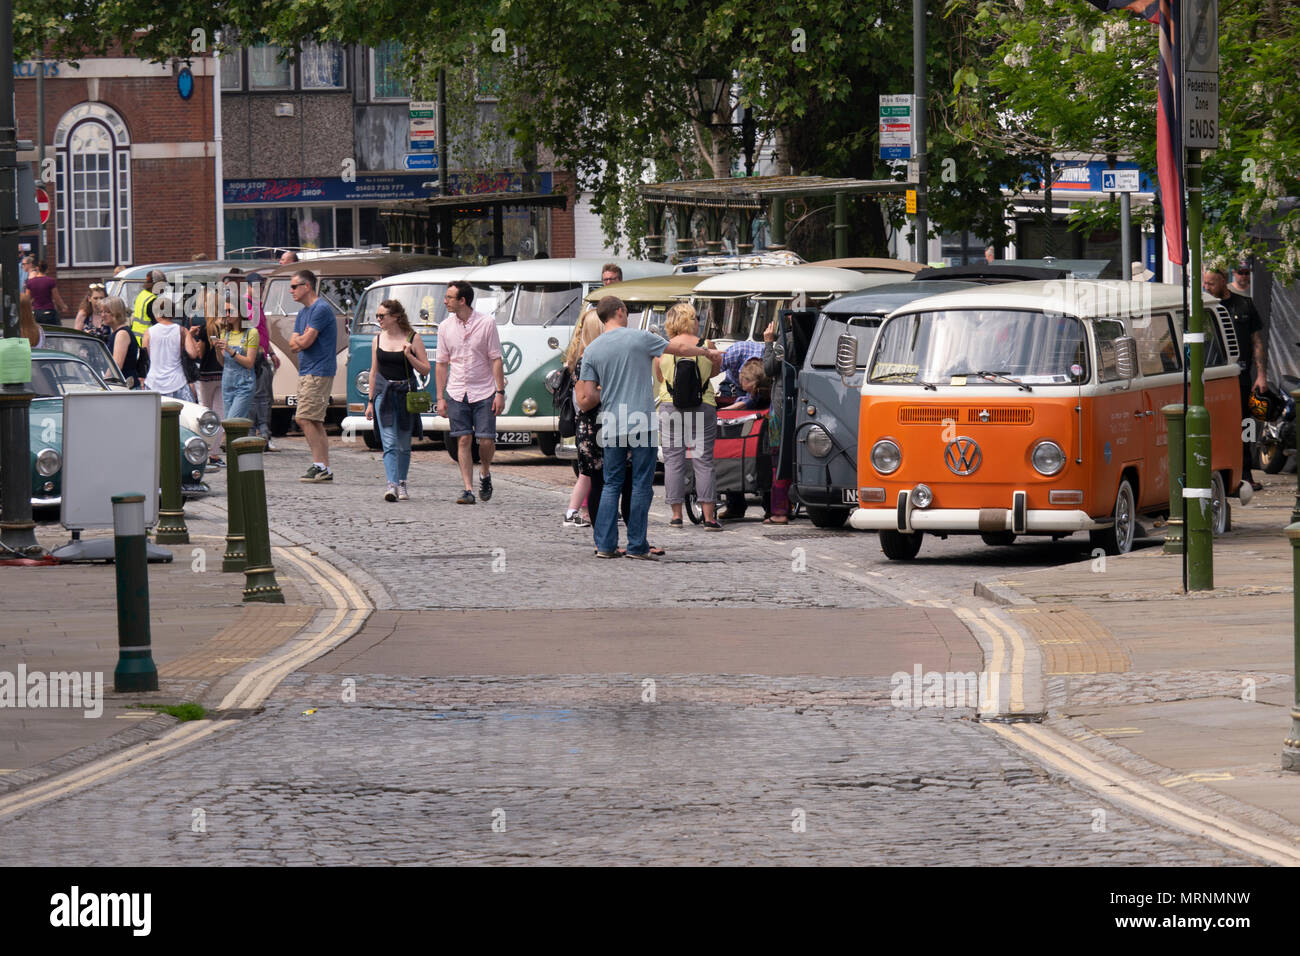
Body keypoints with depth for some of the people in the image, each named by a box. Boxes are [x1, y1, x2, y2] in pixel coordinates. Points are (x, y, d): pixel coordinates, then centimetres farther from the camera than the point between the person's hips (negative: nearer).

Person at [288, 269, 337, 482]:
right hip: (306, 372, 10)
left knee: (304, 418, -13)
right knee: (315, 422, 8)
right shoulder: (303, 313, 18)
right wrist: (303, 339, -8)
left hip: (319, 372, -10)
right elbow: (293, 345, 12)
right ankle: (325, 468, 9)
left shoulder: (321, 309, -13)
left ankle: (319, 464, -12)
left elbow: (305, 342, -18)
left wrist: (300, 340, 4)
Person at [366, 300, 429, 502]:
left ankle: (401, 484, 21)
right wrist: (370, 401, 12)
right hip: (384, 393, 1)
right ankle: (391, 485, -19)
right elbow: (374, 371, 14)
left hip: (406, 394, -1)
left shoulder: (412, 339, -2)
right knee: (389, 443, -11)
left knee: (404, 445, 7)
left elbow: (425, 370, 0)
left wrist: (410, 356, -17)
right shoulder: (378, 339, 8)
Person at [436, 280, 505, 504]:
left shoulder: (486, 323, -4)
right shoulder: (445, 327, 5)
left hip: (484, 393, -2)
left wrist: (500, 392, -8)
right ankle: (468, 490, -2)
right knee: (464, 440, -4)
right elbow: (442, 364, 10)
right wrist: (440, 397, 5)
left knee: (486, 440, -6)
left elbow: (496, 360, -2)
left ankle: (485, 475, 22)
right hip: (456, 393, 2)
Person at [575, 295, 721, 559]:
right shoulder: (639, 338, -3)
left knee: (611, 484, 10)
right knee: (642, 485, 2)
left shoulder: (591, 351, 4)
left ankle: (605, 545, 5)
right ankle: (637, 546, 1)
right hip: (641, 424, -3)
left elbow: (586, 402, 2)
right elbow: (680, 349, 12)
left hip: (611, 427, 3)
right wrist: (707, 352, 30)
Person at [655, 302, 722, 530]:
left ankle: (676, 514, 6)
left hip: (670, 407, 0)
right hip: (703, 407, 0)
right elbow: (715, 370, 14)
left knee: (673, 460, 7)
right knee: (704, 461, 2)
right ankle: (709, 517, -1)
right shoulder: (706, 347, -3)